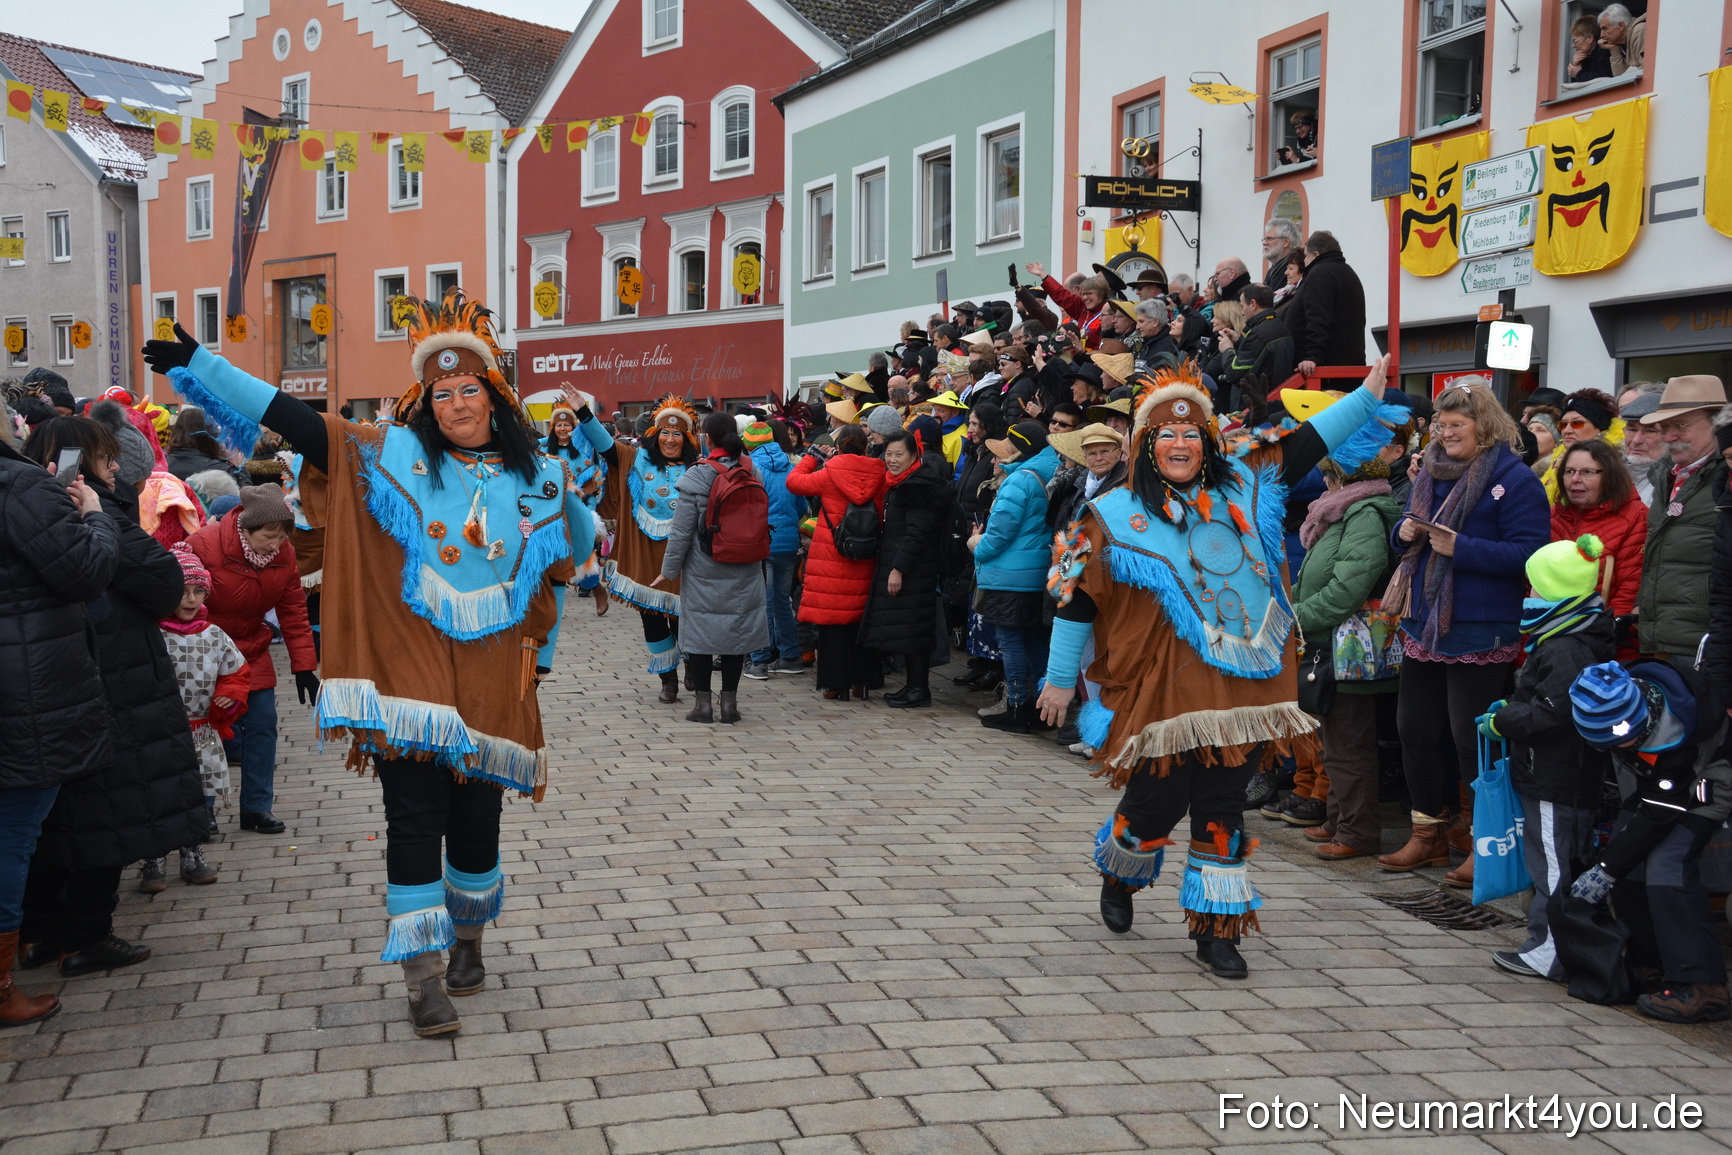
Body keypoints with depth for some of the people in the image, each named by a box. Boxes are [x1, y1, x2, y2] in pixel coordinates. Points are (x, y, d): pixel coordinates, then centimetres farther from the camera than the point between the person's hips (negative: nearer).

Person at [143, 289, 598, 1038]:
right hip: (410, 673, -2)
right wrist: (197, 365, -11)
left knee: (477, 820, 11)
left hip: (491, 681, 2)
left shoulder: (538, 478, 6)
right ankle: (423, 976, 4)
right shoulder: (390, 455, 0)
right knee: (415, 820, -5)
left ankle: (468, 940, 35)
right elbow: (290, 420, -5)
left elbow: (563, 564, 22)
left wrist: (542, 653, 24)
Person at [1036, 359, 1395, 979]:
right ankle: (1117, 877, 36)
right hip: (1164, 688, -3)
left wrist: (1366, 397, 8)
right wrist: (1061, 679, 3)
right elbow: (1078, 597, 2)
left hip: (1240, 684, 3)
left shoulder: (1241, 486, 9)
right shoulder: (1114, 516, -1)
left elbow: (1305, 443, 14)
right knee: (1155, 801, 4)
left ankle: (1215, 929, 17)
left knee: (1222, 807, 6)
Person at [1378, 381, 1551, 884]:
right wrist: (1406, 532, -2)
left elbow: (1528, 554, -17)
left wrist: (1460, 547, -22)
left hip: (1480, 631, -8)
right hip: (1424, 625, 8)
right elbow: (1407, 528, 22)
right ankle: (1428, 835, 28)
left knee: (1472, 739, -1)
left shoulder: (1514, 479, -10)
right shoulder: (1431, 471, 12)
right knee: (1415, 730, 13)